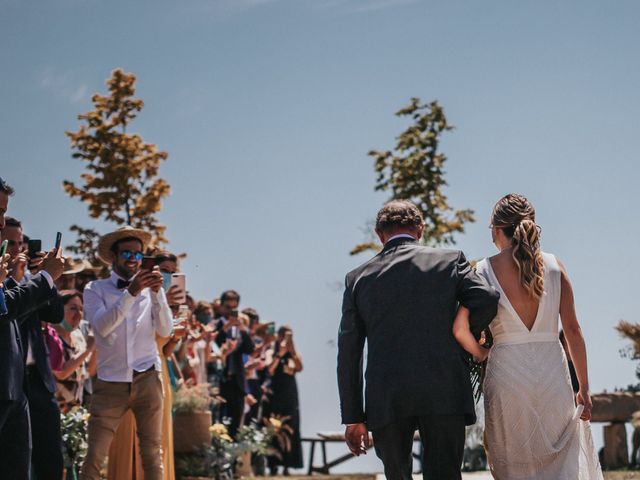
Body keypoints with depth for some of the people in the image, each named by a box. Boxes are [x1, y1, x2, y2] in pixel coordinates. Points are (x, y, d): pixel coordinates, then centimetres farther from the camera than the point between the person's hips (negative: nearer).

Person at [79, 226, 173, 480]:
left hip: (147, 379, 2)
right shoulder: (96, 289, 3)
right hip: (110, 382, -2)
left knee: (152, 454, 3)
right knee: (95, 455, -7)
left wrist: (157, 292, -15)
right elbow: (102, 326, -14)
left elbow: (165, 330, -2)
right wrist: (130, 293, -24)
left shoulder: (150, 289, 9)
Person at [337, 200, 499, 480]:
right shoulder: (450, 261, 7)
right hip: (444, 394, -1)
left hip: (386, 400, 1)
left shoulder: (358, 278, 11)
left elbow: (348, 354, 10)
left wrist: (353, 417, 13)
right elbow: (487, 300, -9)